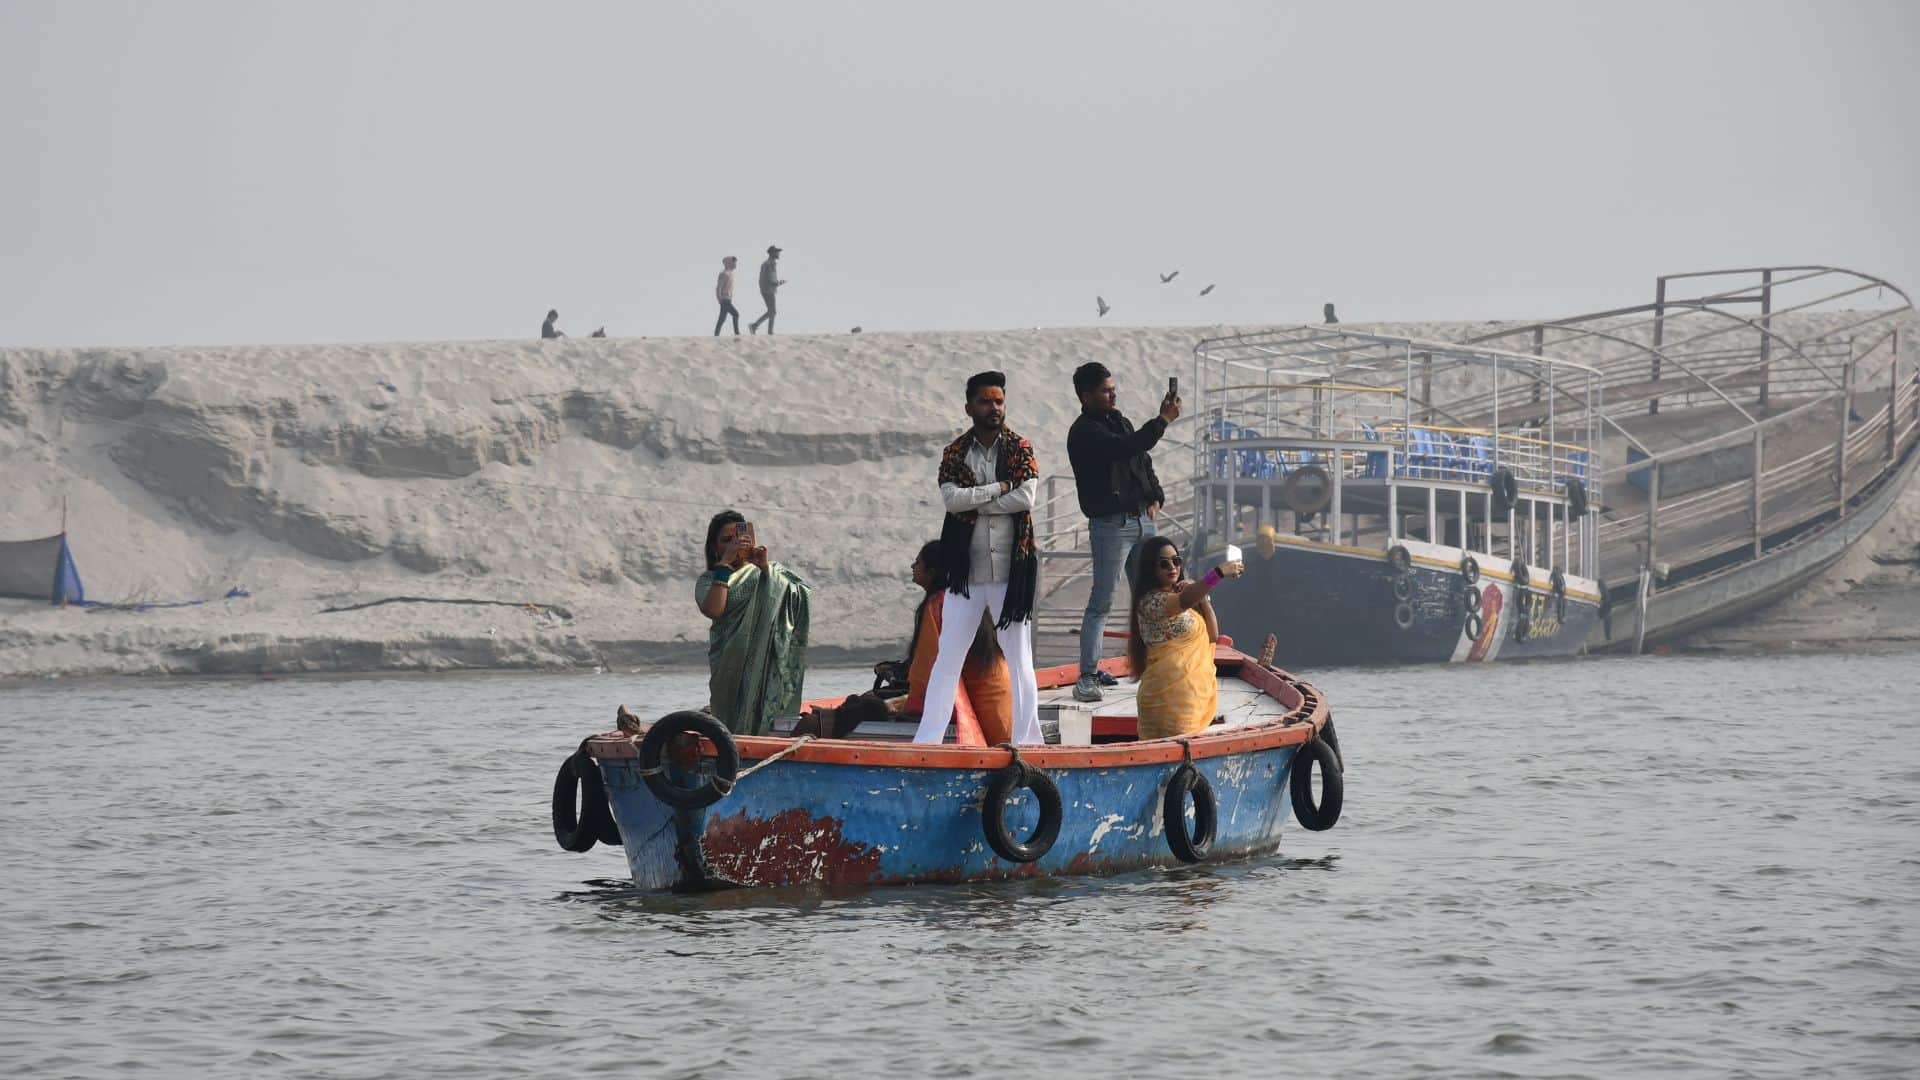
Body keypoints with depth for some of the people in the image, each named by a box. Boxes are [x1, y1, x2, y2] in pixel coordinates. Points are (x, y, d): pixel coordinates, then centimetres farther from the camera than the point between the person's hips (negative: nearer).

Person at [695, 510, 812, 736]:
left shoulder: (769, 572, 16)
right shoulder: (709, 580, 12)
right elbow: (713, 611, -10)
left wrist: (766, 568, -10)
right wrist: (725, 564, -7)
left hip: (768, 663, 1)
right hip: (731, 665, -1)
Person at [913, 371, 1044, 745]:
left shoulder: (1020, 450, 2)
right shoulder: (954, 453, 4)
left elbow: (1026, 497, -13)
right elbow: (951, 498, -11)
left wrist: (973, 502, -11)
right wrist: (1000, 487, -13)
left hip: (1011, 571, -1)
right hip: (966, 570, 1)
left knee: (1019, 659, 4)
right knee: (947, 657, 3)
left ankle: (1026, 739, 9)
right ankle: (927, 739, 4)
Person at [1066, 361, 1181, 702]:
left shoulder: (1119, 421, 16)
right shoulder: (1084, 433, -12)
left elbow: (1144, 461, 24)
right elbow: (1126, 448, -26)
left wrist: (1155, 497, 9)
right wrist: (1163, 420, -21)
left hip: (1142, 520, 8)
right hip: (1111, 524, -8)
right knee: (1101, 601, -8)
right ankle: (1087, 676, -7)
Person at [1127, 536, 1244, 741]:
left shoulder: (1178, 595, 15)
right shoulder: (1150, 601, -14)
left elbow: (1212, 635, 11)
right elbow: (1184, 601, -35)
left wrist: (1201, 597, -1)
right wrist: (1218, 574, -48)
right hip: (1168, 694, -9)